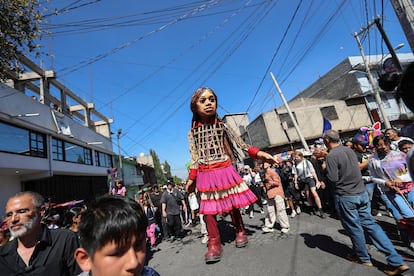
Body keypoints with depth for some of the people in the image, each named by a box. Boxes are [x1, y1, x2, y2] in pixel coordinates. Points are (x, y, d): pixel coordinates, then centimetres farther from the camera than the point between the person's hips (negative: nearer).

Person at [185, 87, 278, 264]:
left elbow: (240, 144, 3)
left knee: (233, 204, 9)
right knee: (208, 208, 0)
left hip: (225, 171, 0)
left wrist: (259, 153, -5)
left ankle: (240, 231, 32)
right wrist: (191, 179, 3)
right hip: (205, 175, 1)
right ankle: (214, 244, 12)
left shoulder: (221, 126, 3)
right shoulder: (193, 132, 4)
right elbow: (195, 159, 5)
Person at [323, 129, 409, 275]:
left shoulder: (331, 156, -19)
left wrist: (326, 170, -2)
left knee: (354, 227, 10)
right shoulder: (349, 150, 7)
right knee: (370, 224, 13)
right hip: (362, 193, 7)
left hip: (346, 197, -7)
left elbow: (333, 178, -20)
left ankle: (363, 258, 29)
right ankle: (396, 261, 13)